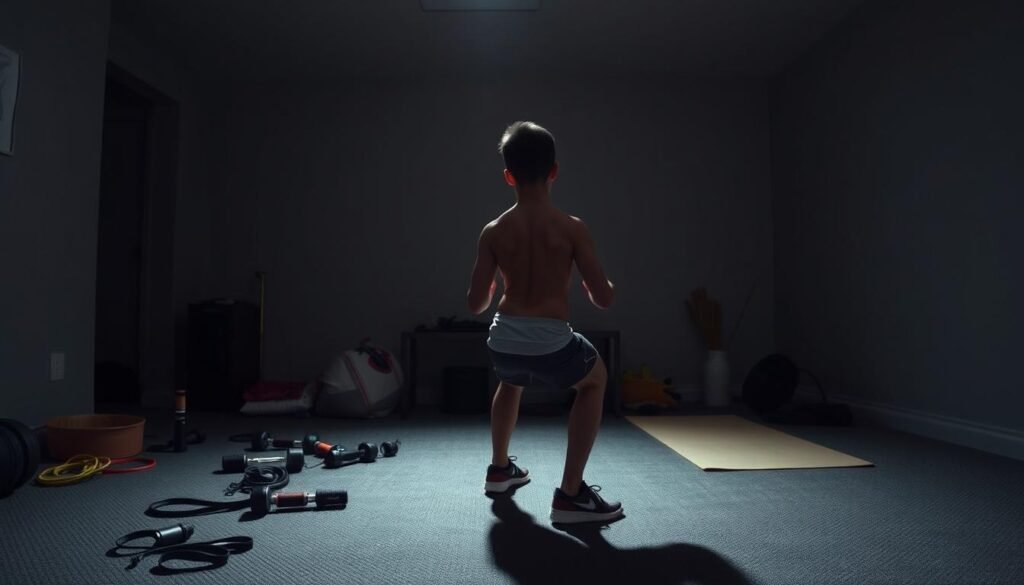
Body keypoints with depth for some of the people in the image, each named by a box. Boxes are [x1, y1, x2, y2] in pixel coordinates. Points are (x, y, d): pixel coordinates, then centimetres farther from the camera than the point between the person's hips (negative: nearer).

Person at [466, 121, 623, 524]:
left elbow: (476, 304, 2)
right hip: (551, 347, -3)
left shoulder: (493, 232, 1)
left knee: (511, 380, 40)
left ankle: (500, 469, 54)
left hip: (502, 346, 4)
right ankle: (570, 495, 21)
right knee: (595, 379, 29)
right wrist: (597, 288, 18)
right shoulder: (571, 228, -6)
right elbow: (604, 299, -5)